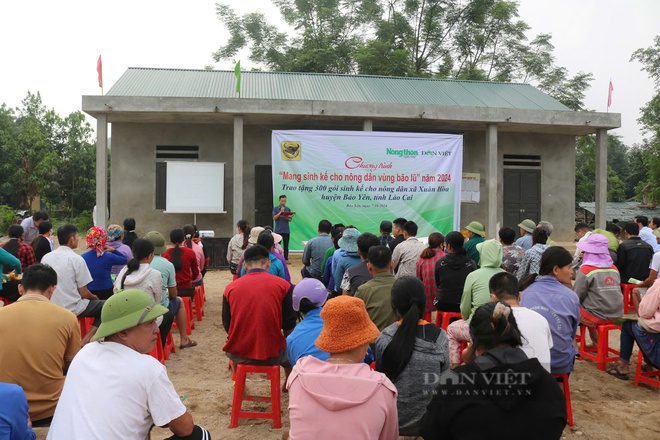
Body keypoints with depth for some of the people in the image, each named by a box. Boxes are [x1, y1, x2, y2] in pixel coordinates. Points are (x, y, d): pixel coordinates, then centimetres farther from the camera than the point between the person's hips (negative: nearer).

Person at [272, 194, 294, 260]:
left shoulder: (288, 209, 7)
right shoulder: (275, 209, 1)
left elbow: (290, 220, 5)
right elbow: (274, 218, -9)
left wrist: (286, 217, -16)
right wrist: (280, 212, -16)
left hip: (286, 230, 2)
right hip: (278, 230, -2)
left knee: (286, 245, 4)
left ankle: (286, 258, 11)